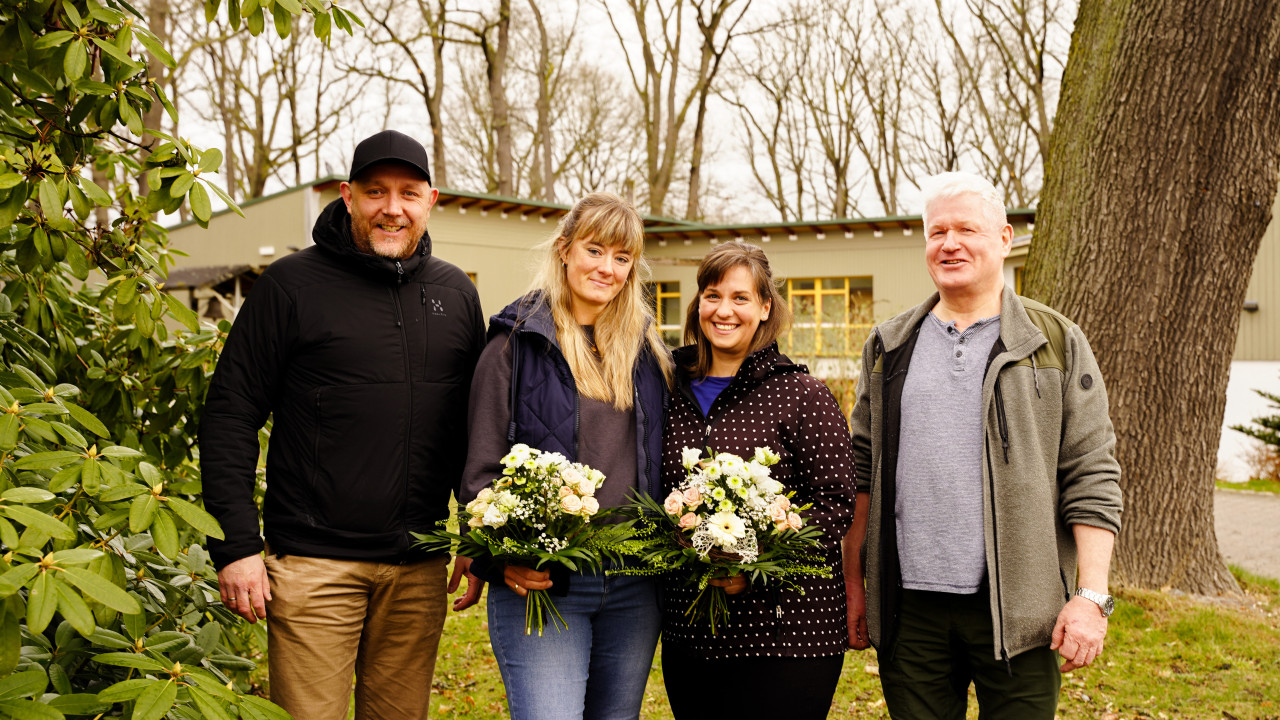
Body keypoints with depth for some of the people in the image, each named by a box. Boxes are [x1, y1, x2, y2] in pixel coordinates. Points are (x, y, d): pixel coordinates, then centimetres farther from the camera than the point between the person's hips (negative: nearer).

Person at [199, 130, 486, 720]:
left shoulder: (455, 293, 10)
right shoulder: (293, 284, -3)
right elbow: (231, 413, -4)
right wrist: (236, 545, -10)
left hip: (419, 567, 4)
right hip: (313, 561, -4)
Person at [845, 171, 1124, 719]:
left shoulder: (1058, 343, 3)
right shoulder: (889, 346, 11)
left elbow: (1092, 478, 0)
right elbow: (862, 468, 12)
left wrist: (1091, 596, -8)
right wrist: (853, 584, 9)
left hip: (1016, 607, -2)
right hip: (908, 607, 2)